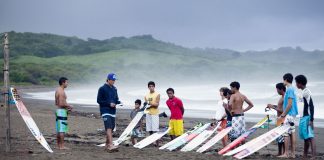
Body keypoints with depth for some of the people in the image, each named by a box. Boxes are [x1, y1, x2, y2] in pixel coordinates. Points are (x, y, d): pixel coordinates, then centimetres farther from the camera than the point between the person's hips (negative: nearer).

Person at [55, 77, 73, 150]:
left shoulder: (57, 90, 14)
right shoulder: (61, 92, -17)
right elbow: (62, 104, -23)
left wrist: (66, 107, 17)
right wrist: (69, 106, -8)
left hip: (58, 110, 10)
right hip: (62, 111, -10)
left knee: (58, 129, 13)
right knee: (62, 129, -7)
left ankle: (59, 145, 18)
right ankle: (62, 146, -6)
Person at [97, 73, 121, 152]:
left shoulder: (114, 89, 15)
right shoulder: (102, 89, -5)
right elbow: (99, 100, -7)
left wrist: (118, 102, -1)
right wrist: (109, 104, -16)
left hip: (113, 111, 7)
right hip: (105, 112, -7)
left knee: (111, 128, 9)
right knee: (108, 128, -18)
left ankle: (107, 145, 19)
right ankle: (111, 145, -28)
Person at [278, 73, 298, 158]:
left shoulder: (289, 89, -13)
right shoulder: (292, 89, 16)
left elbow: (289, 104, -18)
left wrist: (282, 115, -15)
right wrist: (283, 114, 23)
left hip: (289, 115, -9)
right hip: (292, 114, 9)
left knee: (286, 133, -7)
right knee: (292, 133, 8)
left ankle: (286, 153, -6)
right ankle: (293, 153, 9)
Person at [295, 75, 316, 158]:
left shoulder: (307, 92, -12)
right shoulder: (304, 92, 16)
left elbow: (311, 106, -18)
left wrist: (311, 120, -23)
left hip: (307, 118, -10)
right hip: (303, 118, 10)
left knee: (310, 137, -17)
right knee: (305, 137, 14)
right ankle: (305, 156, 20)